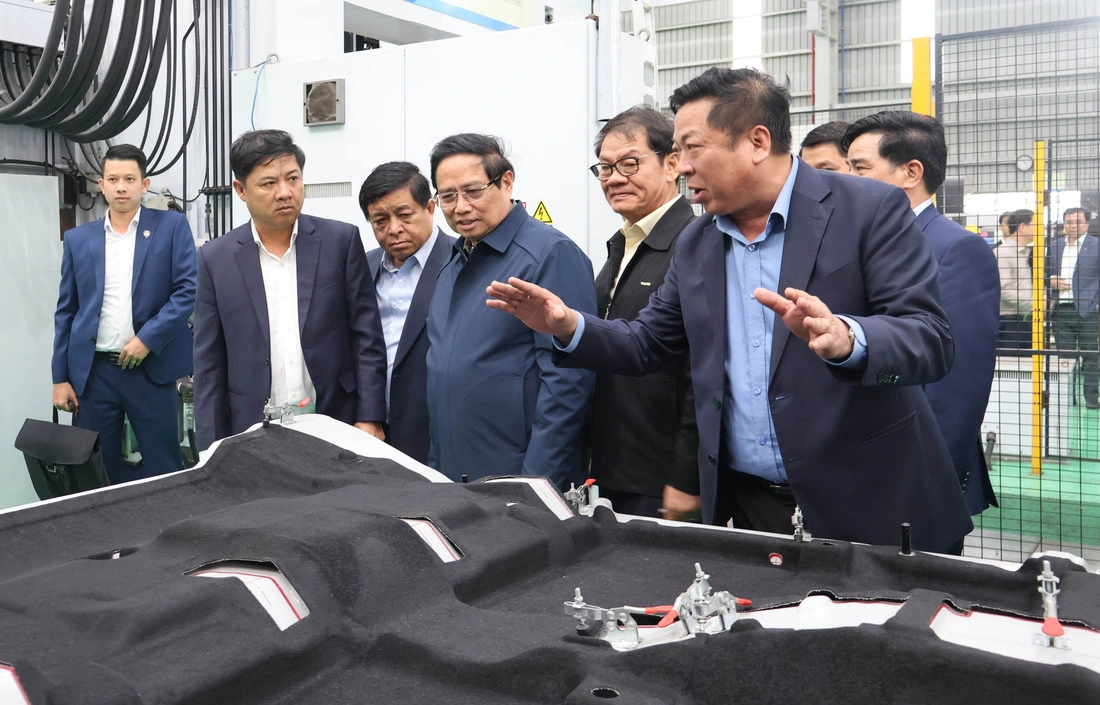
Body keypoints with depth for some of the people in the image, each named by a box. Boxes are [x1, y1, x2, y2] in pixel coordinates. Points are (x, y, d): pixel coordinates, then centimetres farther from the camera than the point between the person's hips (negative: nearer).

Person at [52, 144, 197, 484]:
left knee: (163, 471, 4)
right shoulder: (78, 239, 9)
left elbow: (188, 289, -6)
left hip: (151, 368, -2)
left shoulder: (171, 226, 2)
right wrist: (61, 377, 6)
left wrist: (148, 338, -15)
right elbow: (66, 311, 10)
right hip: (93, 372, 3)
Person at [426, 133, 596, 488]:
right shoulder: (454, 262, 12)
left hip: (517, 478, -7)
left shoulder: (551, 253, -13)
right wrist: (435, 465, 14)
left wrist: (536, 481, -21)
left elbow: (567, 379, -19)